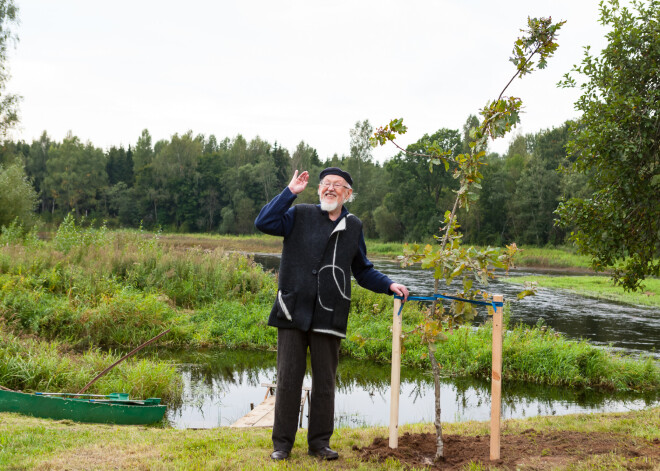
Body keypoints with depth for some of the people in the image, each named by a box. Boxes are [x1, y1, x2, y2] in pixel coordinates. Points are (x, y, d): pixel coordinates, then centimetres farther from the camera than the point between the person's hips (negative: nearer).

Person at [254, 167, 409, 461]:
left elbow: (363, 271, 21)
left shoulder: (353, 227, 13)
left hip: (329, 317, 2)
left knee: (325, 382, 9)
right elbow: (264, 222, -10)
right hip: (293, 313, -2)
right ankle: (282, 443, 16)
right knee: (288, 380, 4)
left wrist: (389, 285, 6)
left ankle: (320, 442, 22)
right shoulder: (300, 215, 5)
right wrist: (291, 191, -10)